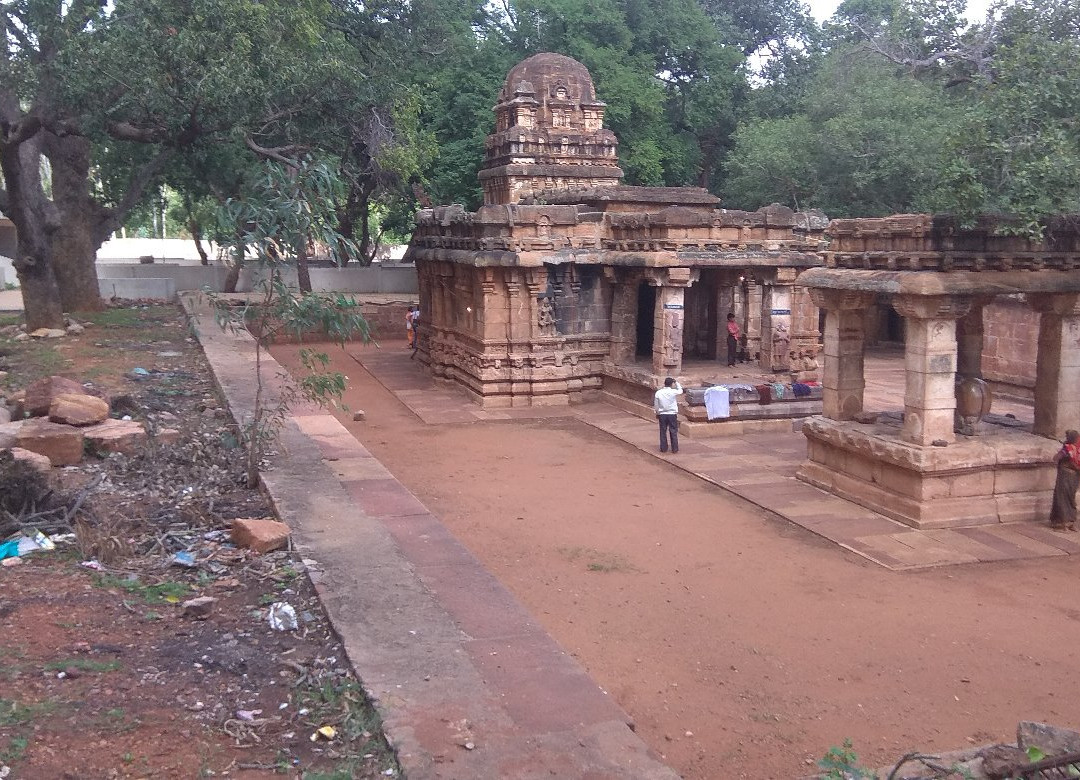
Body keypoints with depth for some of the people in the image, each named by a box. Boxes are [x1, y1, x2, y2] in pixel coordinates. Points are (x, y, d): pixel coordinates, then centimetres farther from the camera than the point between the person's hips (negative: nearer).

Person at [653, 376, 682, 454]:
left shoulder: (658, 393, -5)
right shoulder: (673, 392, -12)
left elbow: (656, 405, 3)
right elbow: (680, 391, 11)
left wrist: (657, 413, 17)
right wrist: (676, 383, 16)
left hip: (662, 414, 2)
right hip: (672, 414, -2)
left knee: (663, 432, 10)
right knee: (673, 432, 6)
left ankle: (663, 448, 14)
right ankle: (675, 449, 9)